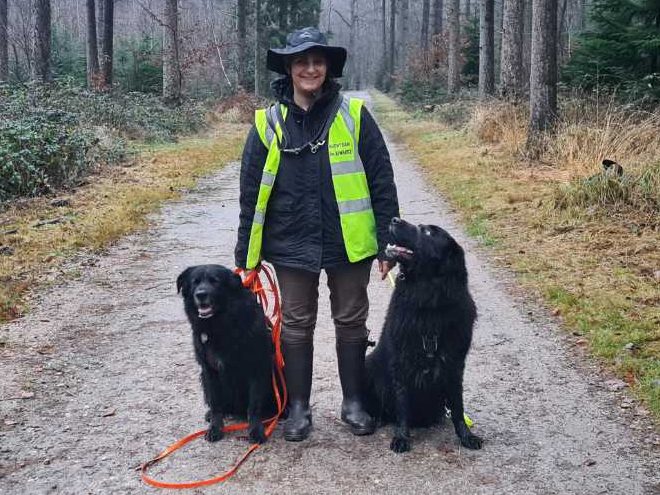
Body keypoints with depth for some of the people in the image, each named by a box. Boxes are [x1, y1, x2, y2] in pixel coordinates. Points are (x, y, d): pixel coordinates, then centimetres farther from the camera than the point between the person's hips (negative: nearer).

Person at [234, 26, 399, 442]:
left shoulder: (354, 116, -5)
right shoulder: (269, 123, -2)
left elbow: (382, 183, -2)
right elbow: (252, 195, 2)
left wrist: (388, 243, -5)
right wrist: (246, 257, 1)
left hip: (349, 244, 0)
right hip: (292, 246, 1)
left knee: (352, 322, 12)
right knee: (296, 326, 11)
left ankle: (354, 403, 29)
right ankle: (298, 408, 25)